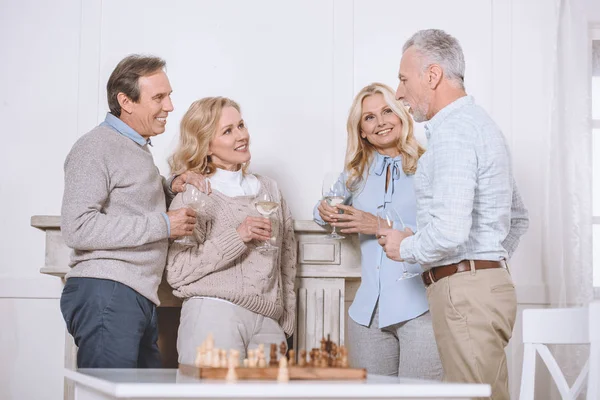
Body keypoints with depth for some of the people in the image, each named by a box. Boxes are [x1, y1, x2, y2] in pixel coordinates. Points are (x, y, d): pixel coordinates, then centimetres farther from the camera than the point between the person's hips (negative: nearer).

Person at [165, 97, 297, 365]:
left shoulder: (270, 190, 17)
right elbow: (176, 274, -8)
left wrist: (287, 323, 17)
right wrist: (236, 238, -13)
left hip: (268, 323, 4)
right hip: (214, 317, -4)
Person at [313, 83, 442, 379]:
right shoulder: (356, 174, 14)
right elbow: (325, 213, 28)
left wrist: (382, 226, -15)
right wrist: (326, 214, 5)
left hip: (420, 308, -5)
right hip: (368, 311, 5)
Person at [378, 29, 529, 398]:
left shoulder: (453, 132, -13)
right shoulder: (479, 124, 19)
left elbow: (450, 232, -24)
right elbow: (519, 219, 27)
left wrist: (405, 248, -6)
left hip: (464, 291, -10)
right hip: (490, 282, 10)